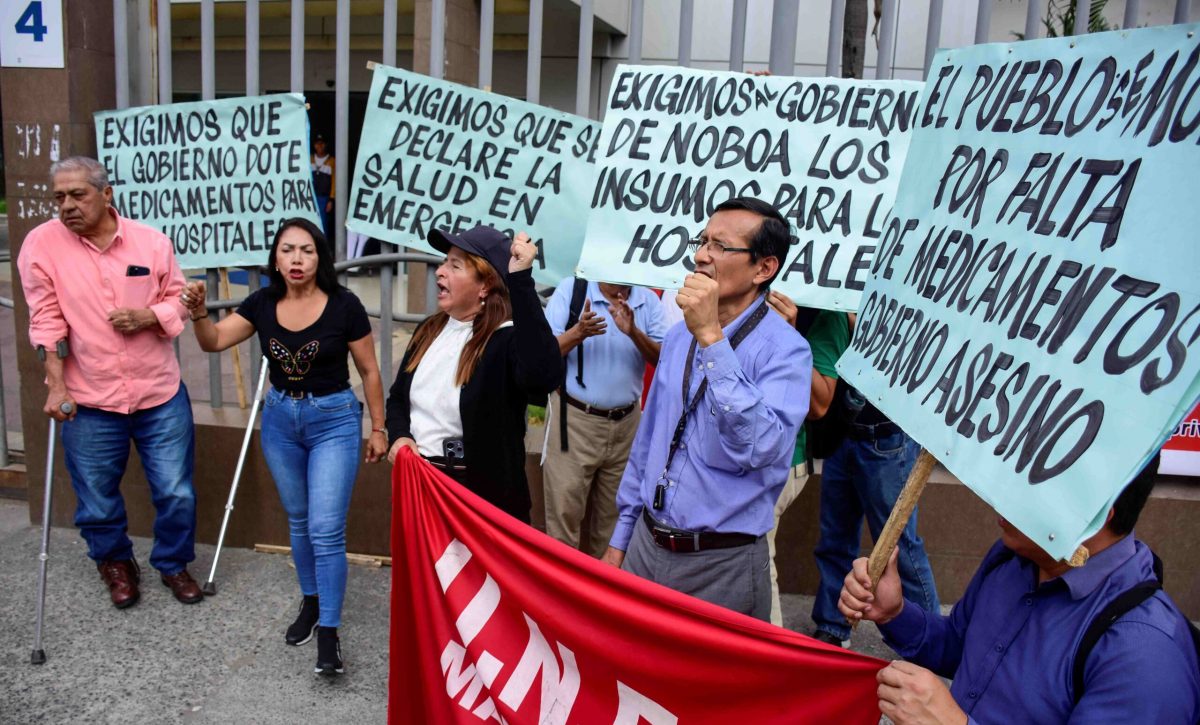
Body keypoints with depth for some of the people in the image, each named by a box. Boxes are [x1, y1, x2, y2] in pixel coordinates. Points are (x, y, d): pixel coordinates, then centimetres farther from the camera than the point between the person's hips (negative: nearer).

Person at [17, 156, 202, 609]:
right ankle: (116, 563, 41)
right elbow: (46, 318, -7)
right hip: (89, 402, 0)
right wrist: (56, 384, -11)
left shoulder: (152, 241, -1)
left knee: (176, 493, 8)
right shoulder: (42, 244, -5)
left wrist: (150, 316, -14)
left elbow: (180, 299, 7)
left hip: (161, 395, 1)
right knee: (98, 502, 14)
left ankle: (173, 563, 32)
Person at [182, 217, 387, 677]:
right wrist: (198, 311, -22)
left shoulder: (343, 306, -14)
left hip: (334, 420, -4)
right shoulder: (262, 304, -3)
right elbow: (213, 342, -1)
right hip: (280, 419, 5)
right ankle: (311, 604, 36)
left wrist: (378, 427, -2)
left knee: (326, 530, -8)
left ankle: (328, 633, 1)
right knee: (298, 521, 17)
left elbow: (369, 370, -6)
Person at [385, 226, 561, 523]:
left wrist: (520, 279, -42)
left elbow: (545, 375, -44)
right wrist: (399, 436, -6)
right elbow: (397, 397, 17)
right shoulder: (429, 330, 5)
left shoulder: (508, 338, -19)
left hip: (485, 494, -7)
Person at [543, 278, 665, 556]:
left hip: (626, 423, 3)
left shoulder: (649, 301, 2)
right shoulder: (570, 289, -5)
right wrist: (578, 332, -27)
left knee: (613, 517, 16)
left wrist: (633, 332, -22)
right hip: (574, 420, -3)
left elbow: (664, 359, -5)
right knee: (563, 515, -1)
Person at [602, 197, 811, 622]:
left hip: (722, 566, -5)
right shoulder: (679, 336, 5)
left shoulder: (784, 349, -15)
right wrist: (620, 539, 14)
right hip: (646, 545, 6)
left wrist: (712, 339, -31)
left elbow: (760, 446, -32)